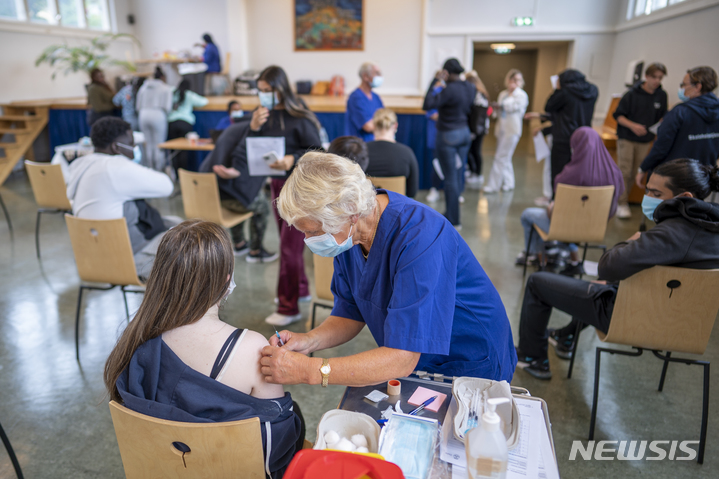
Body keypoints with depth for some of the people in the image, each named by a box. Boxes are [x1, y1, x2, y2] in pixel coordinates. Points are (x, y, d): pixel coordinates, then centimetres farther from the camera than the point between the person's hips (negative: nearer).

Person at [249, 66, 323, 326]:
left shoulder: (299, 117, -15)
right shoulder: (263, 114, 5)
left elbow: (317, 151, -14)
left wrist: (293, 159, -30)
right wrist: (254, 126, -14)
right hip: (277, 182, 8)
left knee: (289, 245, -5)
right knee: (287, 240, 18)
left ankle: (289, 307, 5)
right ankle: (300, 288, 37)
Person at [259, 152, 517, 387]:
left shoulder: (420, 239, -33)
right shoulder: (348, 232, -8)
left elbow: (402, 358, -34)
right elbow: (351, 313, 2)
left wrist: (307, 370, -35)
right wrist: (308, 340, -16)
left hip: (469, 368, -6)